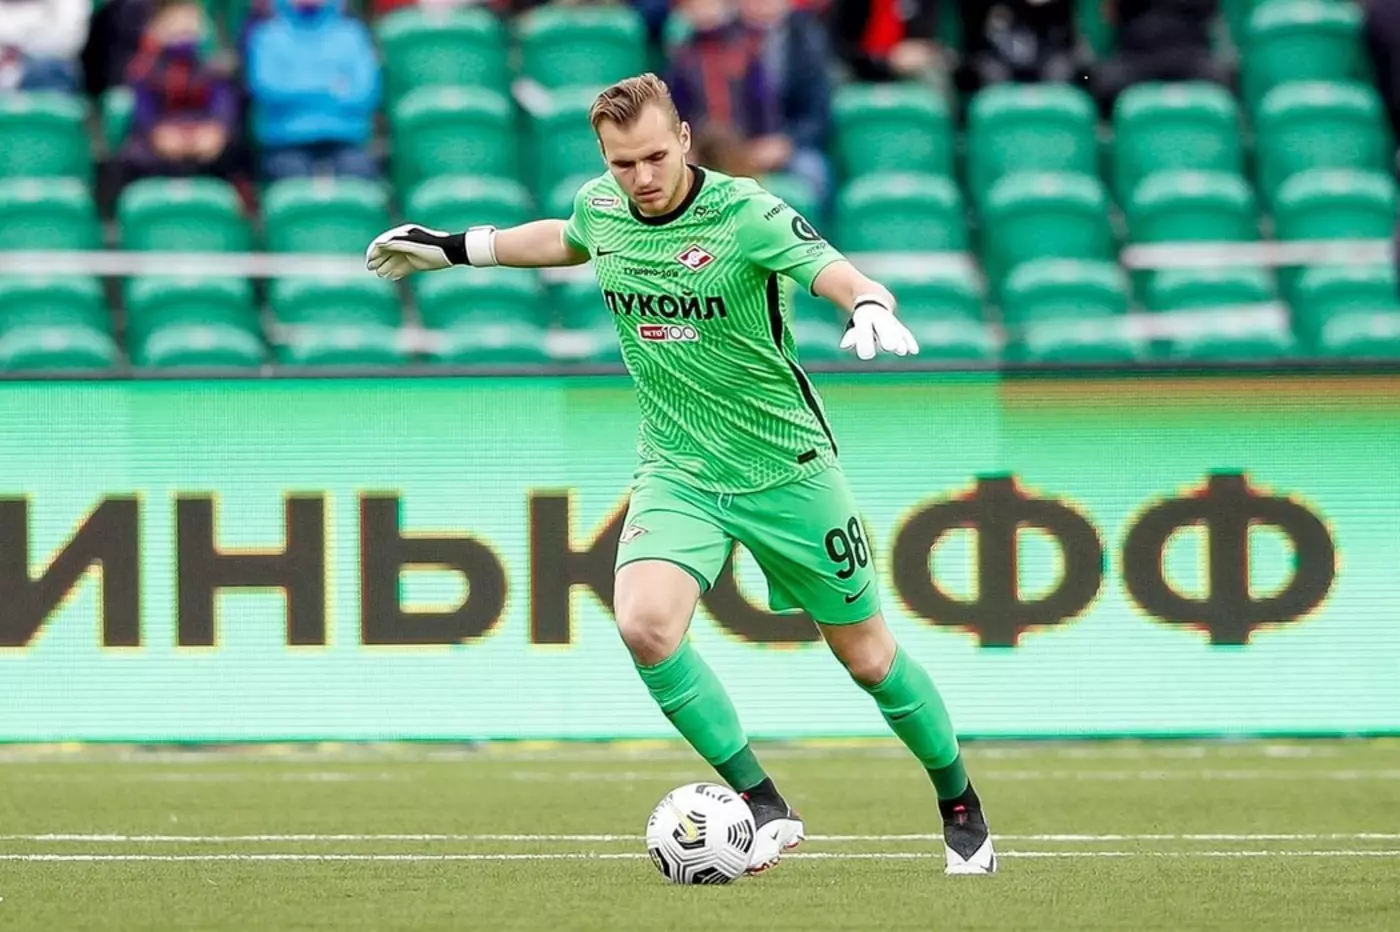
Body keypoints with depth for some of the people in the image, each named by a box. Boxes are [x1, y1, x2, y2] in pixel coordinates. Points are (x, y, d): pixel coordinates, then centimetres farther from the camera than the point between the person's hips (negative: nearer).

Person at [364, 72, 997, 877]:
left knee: (868, 656, 6)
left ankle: (961, 807, 31)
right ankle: (765, 806, -12)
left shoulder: (746, 214, -20)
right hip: (677, 471, 3)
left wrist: (871, 306, -55)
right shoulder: (600, 206, -4)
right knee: (645, 623, -24)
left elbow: (840, 274, -32)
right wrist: (455, 249, 24)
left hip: (786, 470, -3)